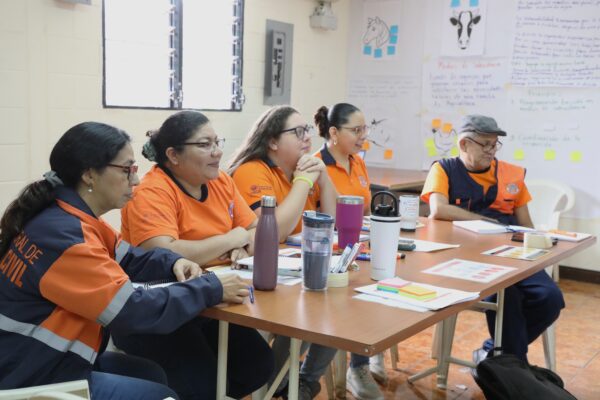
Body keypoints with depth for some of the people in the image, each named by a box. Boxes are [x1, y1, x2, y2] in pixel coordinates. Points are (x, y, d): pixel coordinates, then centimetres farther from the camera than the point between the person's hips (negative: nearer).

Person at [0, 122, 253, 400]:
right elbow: (133, 311, -30)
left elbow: (126, 260, 17)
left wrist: (173, 263, -4)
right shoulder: (62, 234, -28)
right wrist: (212, 289, -21)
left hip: (51, 359, 9)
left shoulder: (74, 217, 3)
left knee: (152, 374, 18)